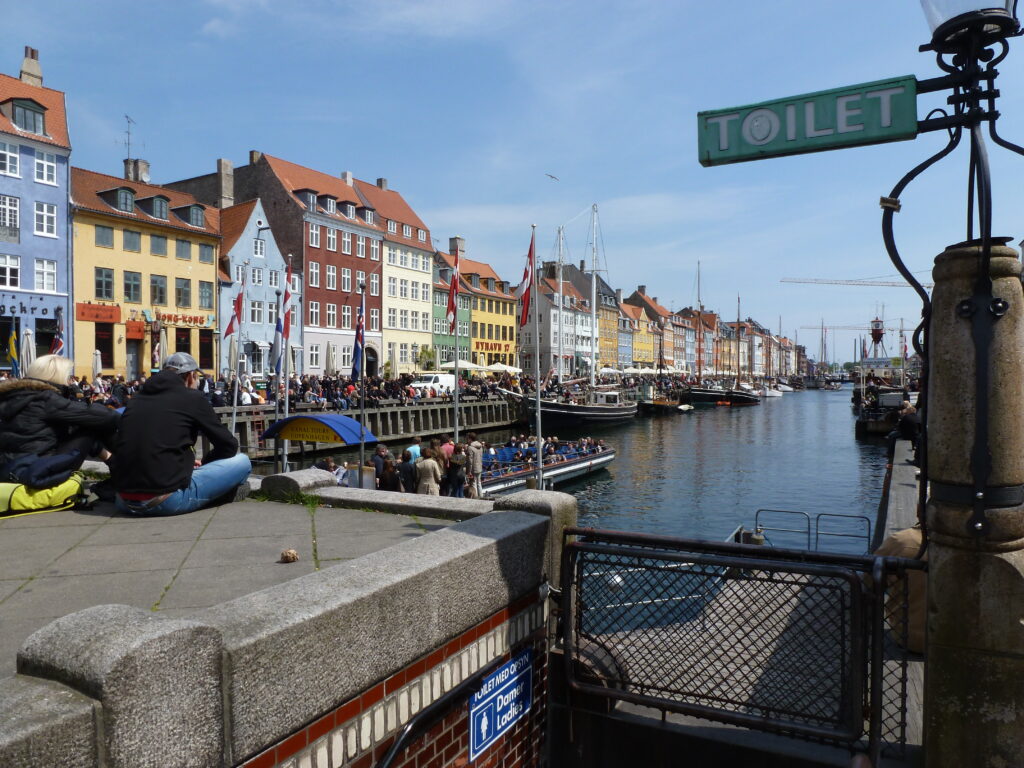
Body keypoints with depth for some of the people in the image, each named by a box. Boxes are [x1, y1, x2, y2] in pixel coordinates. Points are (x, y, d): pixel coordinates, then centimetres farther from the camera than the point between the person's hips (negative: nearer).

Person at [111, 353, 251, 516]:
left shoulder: (135, 400, 14)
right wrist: (205, 463, 24)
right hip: (168, 501, -7)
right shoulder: (193, 398, -2)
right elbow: (229, 446, 4)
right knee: (242, 461, 5)